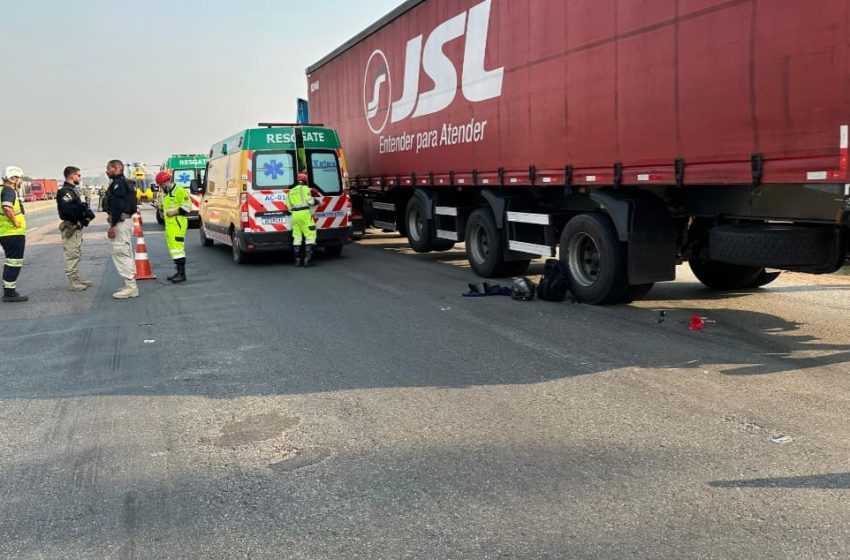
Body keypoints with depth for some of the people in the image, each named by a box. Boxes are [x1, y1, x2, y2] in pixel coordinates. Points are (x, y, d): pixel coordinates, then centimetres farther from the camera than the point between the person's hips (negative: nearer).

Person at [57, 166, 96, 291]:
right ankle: (72, 282, -2)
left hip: (77, 227, 11)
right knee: (72, 254, -6)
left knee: (77, 254, 17)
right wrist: (79, 218, -20)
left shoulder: (73, 190, 17)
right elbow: (66, 209, -29)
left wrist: (86, 212, 2)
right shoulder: (66, 191, -17)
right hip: (71, 227, -11)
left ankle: (76, 278, 27)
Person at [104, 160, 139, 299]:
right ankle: (131, 285, 18)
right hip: (126, 220, 11)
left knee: (120, 253, -10)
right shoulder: (124, 182, 19)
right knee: (126, 254, 14)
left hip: (120, 222, -11)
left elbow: (117, 206, -22)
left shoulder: (118, 183, -14)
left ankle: (130, 287, -10)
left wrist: (112, 225, -22)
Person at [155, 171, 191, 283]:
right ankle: (179, 272, 20)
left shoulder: (179, 191, -10)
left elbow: (187, 205, -18)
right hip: (169, 225, 10)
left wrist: (174, 212, -20)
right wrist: (162, 211, 16)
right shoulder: (166, 193, 21)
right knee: (172, 249, 13)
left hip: (178, 224, -10)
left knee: (178, 248, -13)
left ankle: (182, 274, -13)